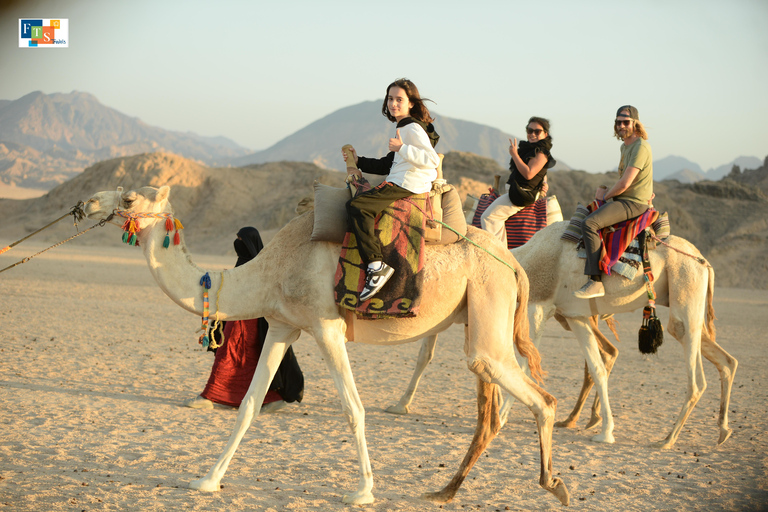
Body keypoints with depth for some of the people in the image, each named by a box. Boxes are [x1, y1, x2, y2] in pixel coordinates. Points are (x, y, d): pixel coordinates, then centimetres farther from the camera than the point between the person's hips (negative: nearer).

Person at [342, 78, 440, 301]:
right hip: (399, 185, 11)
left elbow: (432, 159, -23)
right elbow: (387, 165, 32)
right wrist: (359, 161, 27)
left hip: (406, 187, -11)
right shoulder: (403, 128, 24)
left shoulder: (413, 128, -9)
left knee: (356, 205, -25)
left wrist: (402, 148, -28)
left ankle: (376, 265, -33)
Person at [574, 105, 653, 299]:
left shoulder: (640, 147, -16)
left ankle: (595, 281, -32)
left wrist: (606, 195, -4)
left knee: (590, 223, -28)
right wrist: (604, 190, 7)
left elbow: (624, 184, -21)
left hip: (633, 203, -11)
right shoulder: (625, 146, 16)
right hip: (623, 200, 11)